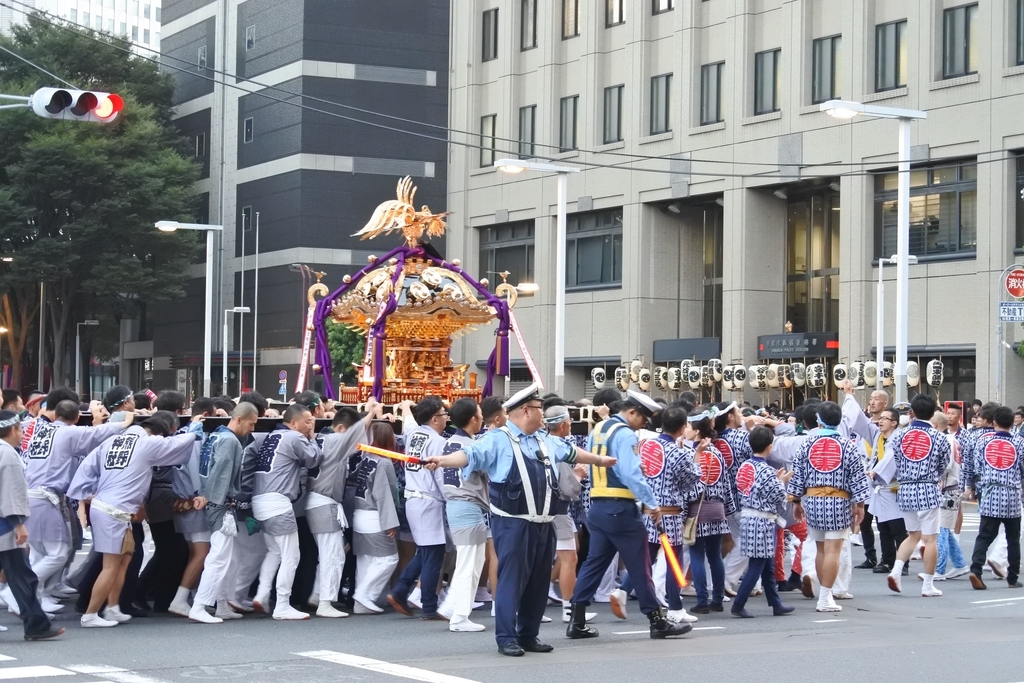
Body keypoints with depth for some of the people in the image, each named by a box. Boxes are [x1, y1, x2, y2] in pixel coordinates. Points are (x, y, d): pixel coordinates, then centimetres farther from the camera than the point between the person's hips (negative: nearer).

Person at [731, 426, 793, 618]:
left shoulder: (744, 467, 7)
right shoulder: (767, 471, -17)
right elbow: (778, 497, -14)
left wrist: (776, 480, 15)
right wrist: (782, 482, 5)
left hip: (747, 517, 8)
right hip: (763, 521, -8)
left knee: (767, 566, 16)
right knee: (757, 566, -2)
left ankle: (776, 604, 23)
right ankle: (738, 605, -4)